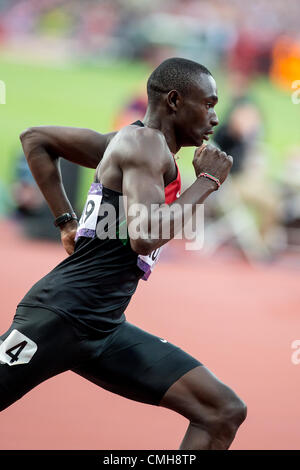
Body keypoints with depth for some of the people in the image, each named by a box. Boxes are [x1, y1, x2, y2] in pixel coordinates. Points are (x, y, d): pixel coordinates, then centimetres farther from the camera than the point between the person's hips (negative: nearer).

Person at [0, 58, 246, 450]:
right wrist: (207, 180, -10)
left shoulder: (124, 143, 18)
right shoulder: (146, 142, -10)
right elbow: (145, 237, -25)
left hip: (106, 329, 10)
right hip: (62, 315, -10)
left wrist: (66, 220, 21)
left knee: (224, 413, 0)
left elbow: (35, 138, 27)